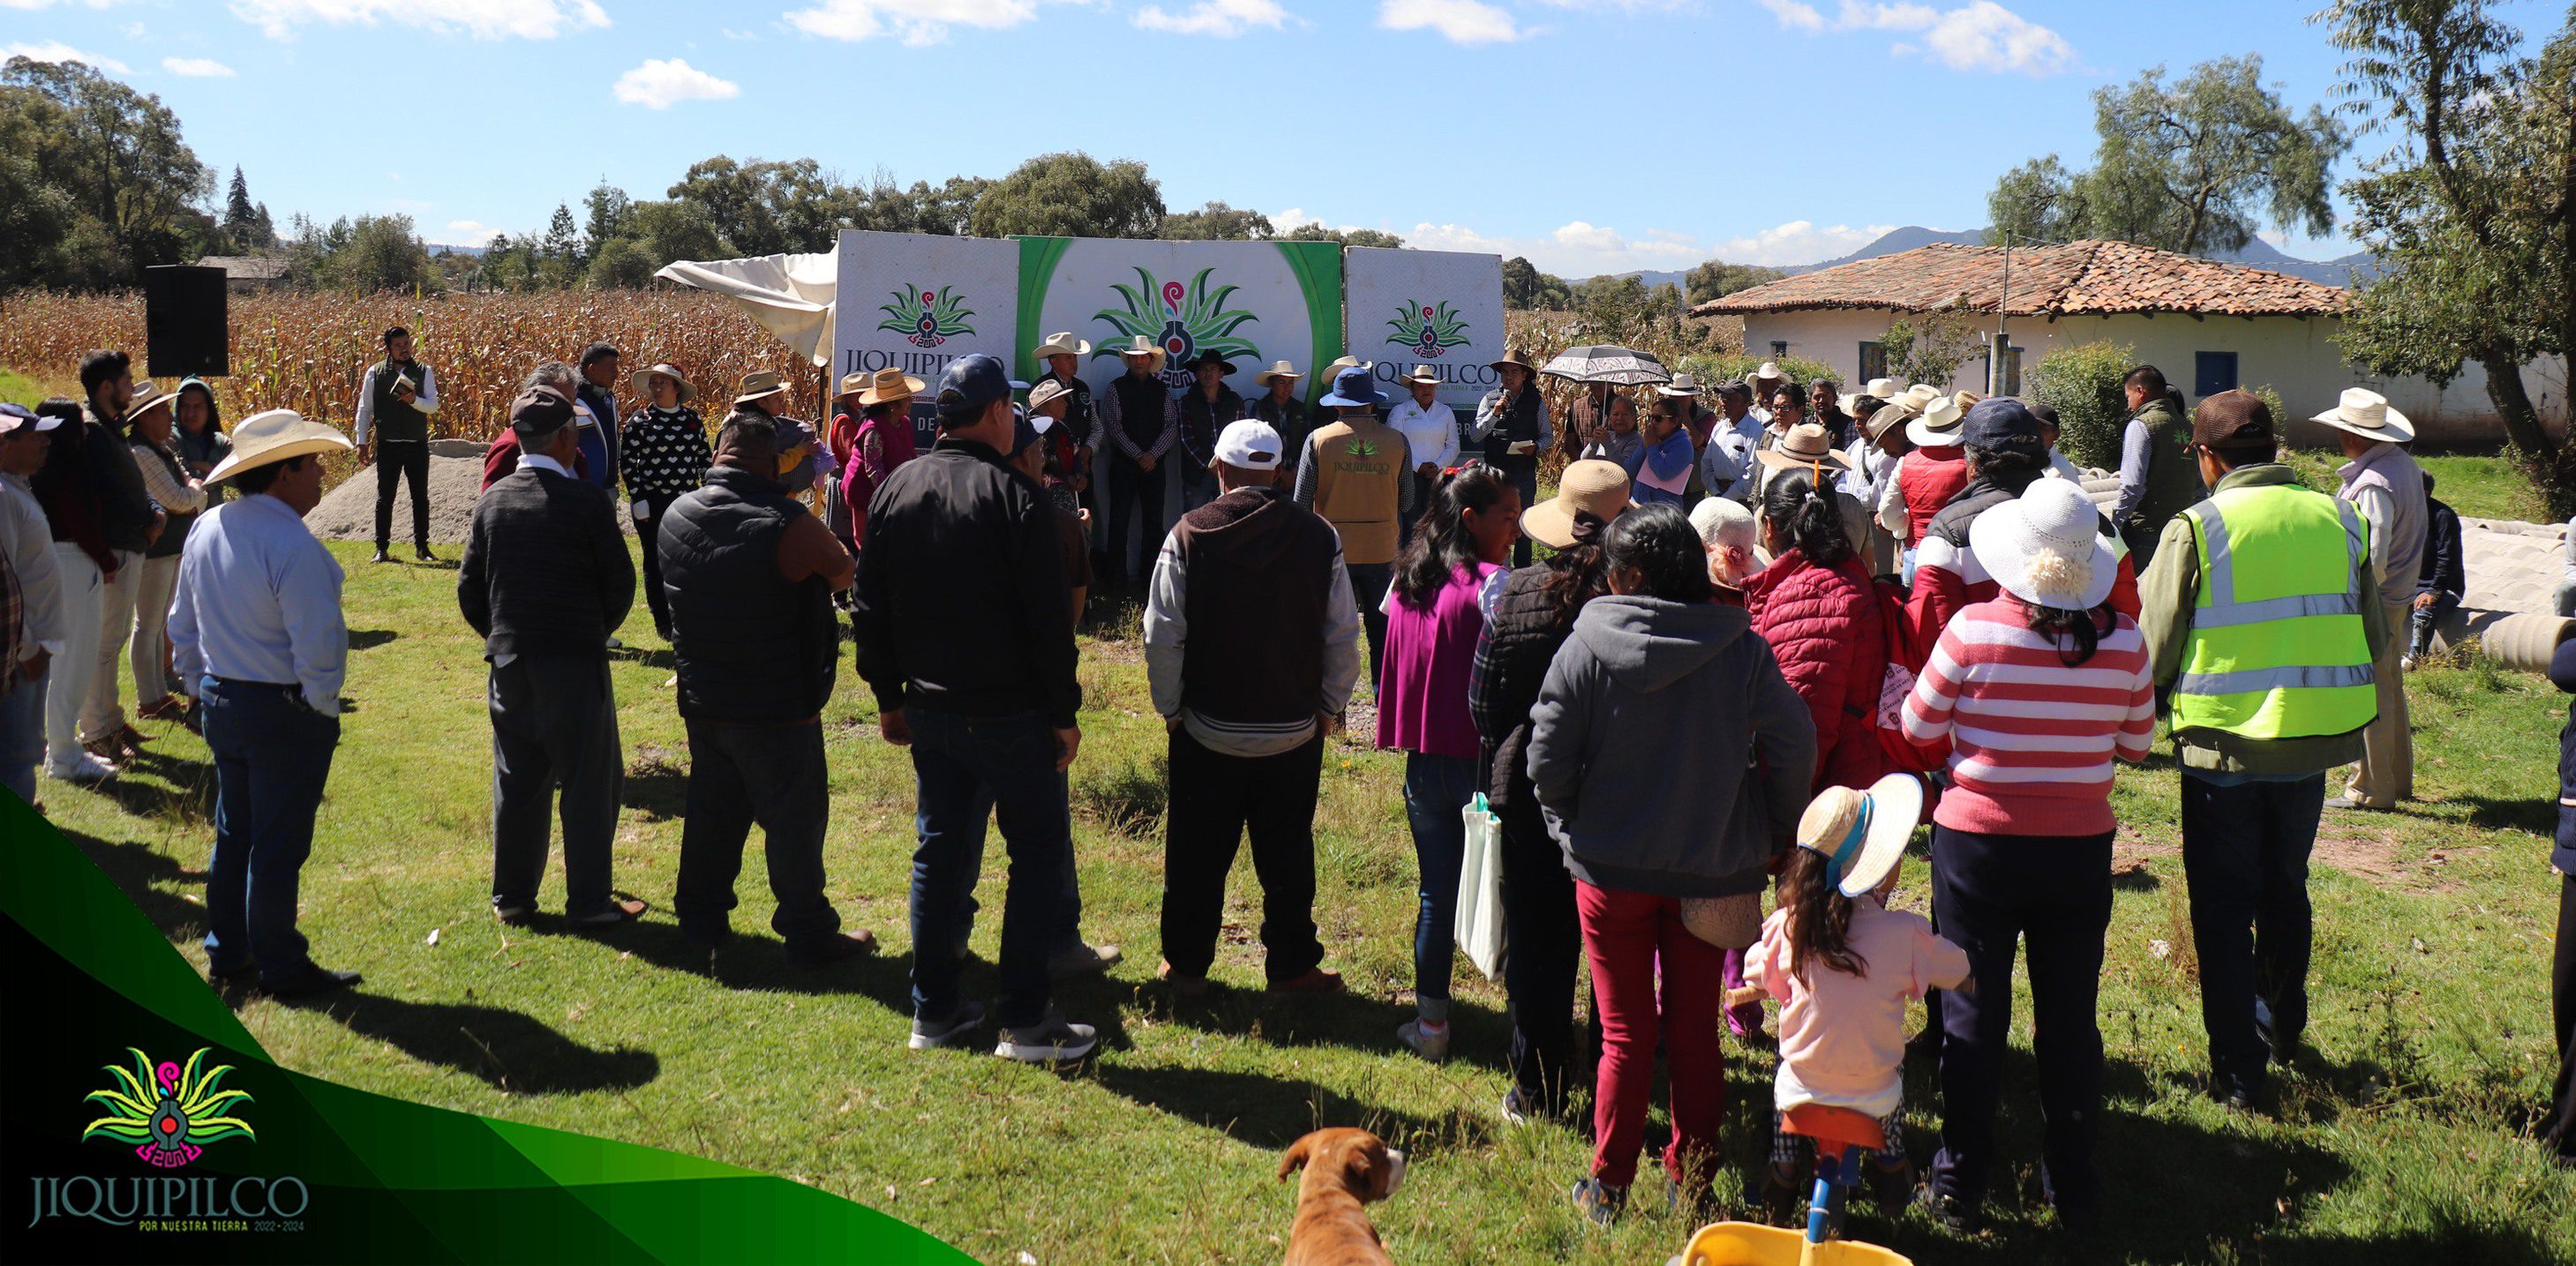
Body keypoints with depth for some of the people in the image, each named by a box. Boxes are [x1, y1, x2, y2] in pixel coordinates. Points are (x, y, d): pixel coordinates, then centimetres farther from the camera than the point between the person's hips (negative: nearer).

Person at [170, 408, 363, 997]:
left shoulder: (206, 530, 4)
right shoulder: (292, 544, -24)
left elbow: (183, 625, 14)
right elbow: (318, 642, -24)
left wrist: (203, 685, 23)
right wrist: (322, 706, -10)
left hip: (220, 701, 8)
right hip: (285, 712, -8)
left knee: (232, 833, 20)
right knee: (277, 847, 3)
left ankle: (225, 952, 32)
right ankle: (281, 968, 15)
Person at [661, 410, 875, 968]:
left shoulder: (676, 517, -2)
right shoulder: (787, 525, -23)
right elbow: (845, 574, -10)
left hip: (702, 702, 6)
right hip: (776, 709, -6)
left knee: (713, 812, 20)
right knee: (795, 819, 5)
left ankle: (701, 920, 30)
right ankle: (809, 935, 14)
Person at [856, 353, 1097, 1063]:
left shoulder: (894, 492, 5)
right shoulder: (1014, 498, -15)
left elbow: (870, 607, 10)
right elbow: (1048, 621, -15)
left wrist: (889, 698, 18)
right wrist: (1065, 712, -7)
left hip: (929, 711, 6)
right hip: (1011, 713, -6)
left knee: (940, 850, 15)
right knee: (1038, 851, 4)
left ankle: (934, 1010, 21)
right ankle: (1024, 1020, 5)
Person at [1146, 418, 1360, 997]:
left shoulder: (1189, 534, -9)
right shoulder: (1319, 537, -5)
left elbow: (1163, 636, -8)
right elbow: (1344, 638, -1)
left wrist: (1169, 708, 5)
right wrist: (1331, 708, 11)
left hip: (1207, 730, -1)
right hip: (1295, 733, 1)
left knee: (1197, 855, 12)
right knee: (1288, 856, 13)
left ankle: (1186, 965, 23)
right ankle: (1291, 966, 22)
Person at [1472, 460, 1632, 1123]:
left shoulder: (1516, 593, -9)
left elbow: (1481, 700, -2)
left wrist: (1498, 769, 12)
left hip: (1530, 792, 1)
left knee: (1537, 944, 12)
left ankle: (1539, 1089, 19)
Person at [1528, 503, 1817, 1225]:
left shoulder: (1587, 647, -12)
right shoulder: (1742, 648, -7)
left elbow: (1547, 765, -10)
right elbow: (1795, 748, -6)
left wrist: (1573, 826, 9)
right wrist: (1775, 839, 8)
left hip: (1611, 868, -1)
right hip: (1712, 871, 2)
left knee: (1625, 1033, 10)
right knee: (1695, 1030, 15)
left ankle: (1609, 1186, 17)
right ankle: (1692, 1184, 23)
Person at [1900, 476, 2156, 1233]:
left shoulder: (1974, 629, -15)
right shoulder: (2123, 640, -8)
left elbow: (1920, 727, -5)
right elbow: (2138, 745, 5)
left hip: (1979, 846, -2)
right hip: (2080, 850, 2)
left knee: (1973, 1017, 10)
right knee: (2070, 1020, 15)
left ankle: (1961, 1189, 19)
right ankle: (2074, 1190, 27)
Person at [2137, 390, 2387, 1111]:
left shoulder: (2196, 530, -13)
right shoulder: (2340, 521, -1)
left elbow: (2152, 656, -10)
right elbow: (2374, 641, 8)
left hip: (2223, 747, -4)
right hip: (2314, 743, 4)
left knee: (2222, 907, 8)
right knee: (2285, 888, 25)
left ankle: (2238, 1071, 11)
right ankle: (2284, 1027, 42)